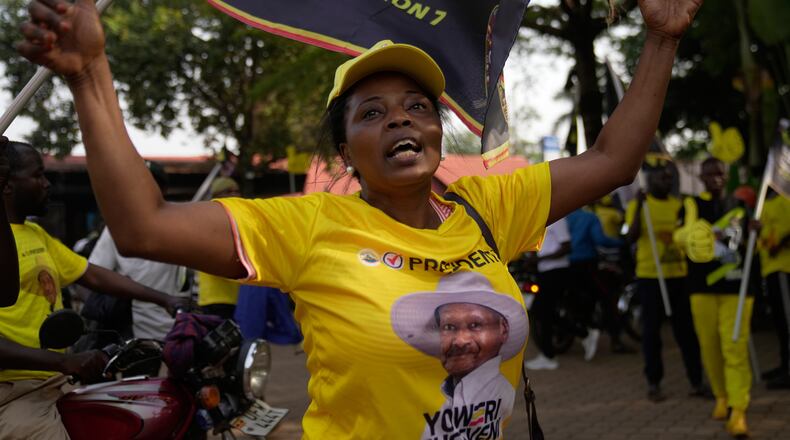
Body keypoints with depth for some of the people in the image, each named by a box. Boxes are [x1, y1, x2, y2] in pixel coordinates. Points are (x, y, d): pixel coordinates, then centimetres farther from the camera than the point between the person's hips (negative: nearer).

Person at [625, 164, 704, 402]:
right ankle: (653, 383, 10)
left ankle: (696, 380, 12)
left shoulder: (679, 205, 10)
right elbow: (631, 237, -15)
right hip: (650, 276, -3)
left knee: (686, 328, 5)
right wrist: (639, 207, -23)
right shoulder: (637, 205, -2)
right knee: (651, 330, 3)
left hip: (679, 275, 3)